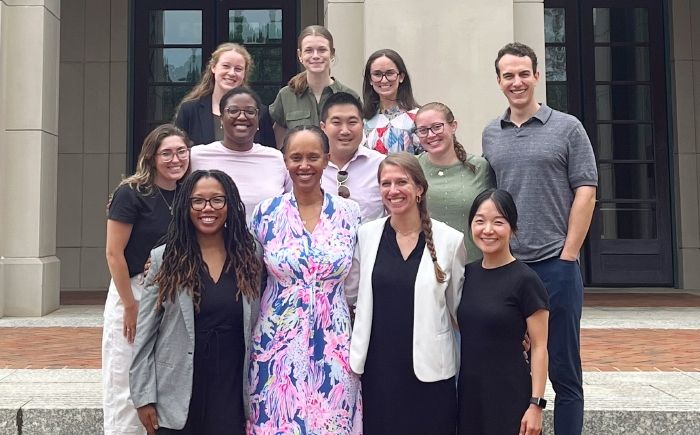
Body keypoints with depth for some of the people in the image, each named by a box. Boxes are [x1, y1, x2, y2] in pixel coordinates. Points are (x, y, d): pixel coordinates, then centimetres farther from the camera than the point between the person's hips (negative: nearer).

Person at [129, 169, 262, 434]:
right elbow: (144, 335, -2)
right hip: (176, 399, -1)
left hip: (232, 397, 1)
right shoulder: (164, 259, -2)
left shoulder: (249, 259, 2)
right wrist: (144, 398, -5)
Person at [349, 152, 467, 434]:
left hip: (429, 369, -2)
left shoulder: (449, 239, -5)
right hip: (377, 365, 2)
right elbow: (348, 292, 11)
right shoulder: (366, 234, 1)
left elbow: (460, 306, 4)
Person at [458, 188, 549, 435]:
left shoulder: (525, 280, -12)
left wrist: (536, 403, -13)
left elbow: (539, 347, -10)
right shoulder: (467, 274, 3)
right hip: (468, 392, 5)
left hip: (509, 396, -5)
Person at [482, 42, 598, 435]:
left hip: (555, 264, -3)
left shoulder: (567, 127, 2)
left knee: (564, 370, 6)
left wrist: (567, 255, -8)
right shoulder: (490, 135, 11)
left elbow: (585, 191, -3)